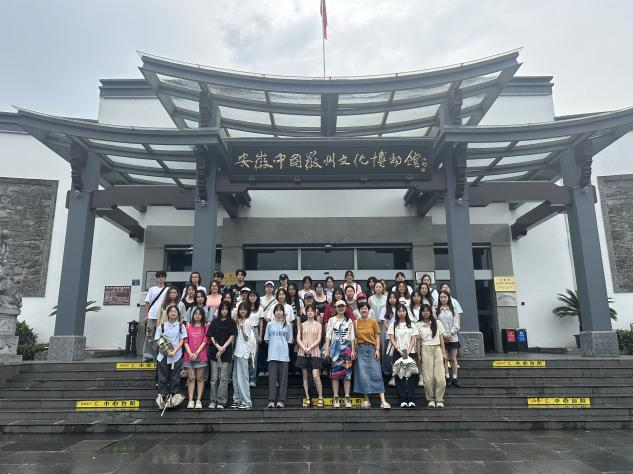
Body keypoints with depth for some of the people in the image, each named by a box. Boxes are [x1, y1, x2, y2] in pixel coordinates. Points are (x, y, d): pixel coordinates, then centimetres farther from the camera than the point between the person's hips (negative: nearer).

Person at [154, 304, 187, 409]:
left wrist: (174, 351, -14)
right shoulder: (162, 325, 6)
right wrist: (165, 350, -15)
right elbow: (157, 340, 1)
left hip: (177, 356, 0)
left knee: (175, 377, 4)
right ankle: (162, 397, 12)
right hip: (163, 356, 0)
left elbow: (182, 340, 0)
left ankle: (174, 397, 12)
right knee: (163, 377, 4)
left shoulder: (181, 326, 5)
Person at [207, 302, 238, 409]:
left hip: (226, 352, -2)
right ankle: (213, 400, 12)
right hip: (214, 352, 2)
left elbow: (232, 336, -1)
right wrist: (218, 347, -10)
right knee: (214, 378, 4)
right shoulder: (214, 322, 10)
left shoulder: (231, 322, 6)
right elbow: (211, 337, 5)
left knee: (224, 378, -3)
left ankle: (221, 401, 1)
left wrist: (223, 347, -11)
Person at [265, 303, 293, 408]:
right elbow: (266, 339, 10)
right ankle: (271, 400, 2)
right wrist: (274, 345, 6)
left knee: (283, 377, 1)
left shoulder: (287, 325, 7)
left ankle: (281, 400, 5)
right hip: (272, 354, 0)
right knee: (272, 377, -1)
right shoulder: (270, 324, 7)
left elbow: (289, 340, 10)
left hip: (284, 354, 0)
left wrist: (282, 346, 4)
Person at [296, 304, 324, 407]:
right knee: (305, 376, 4)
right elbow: (298, 338, 3)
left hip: (314, 353, -2)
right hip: (303, 353, 2)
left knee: (315, 376, -11)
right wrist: (304, 348, -12)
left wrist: (310, 348, -13)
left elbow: (319, 339, -1)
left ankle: (320, 398, 0)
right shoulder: (302, 325, 11)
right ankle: (307, 398, 11)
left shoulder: (318, 325, 7)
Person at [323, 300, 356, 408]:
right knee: (335, 373, -3)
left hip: (347, 348, 1)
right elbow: (328, 335, 4)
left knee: (347, 373, -2)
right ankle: (336, 398, 3)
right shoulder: (331, 320, 9)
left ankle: (347, 397, 3)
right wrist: (326, 349, -5)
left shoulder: (349, 321, 11)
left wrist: (353, 350, -1)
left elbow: (352, 337, 8)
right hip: (335, 348, -1)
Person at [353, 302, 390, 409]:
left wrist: (377, 350, -7)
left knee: (376, 374, -4)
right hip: (360, 349, 1)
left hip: (371, 349, -1)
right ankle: (367, 401, 9)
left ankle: (383, 401, -5)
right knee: (363, 375, 1)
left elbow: (377, 336, 2)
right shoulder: (356, 322, 4)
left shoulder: (373, 321, 2)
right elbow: (354, 337, 4)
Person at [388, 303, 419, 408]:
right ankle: (402, 400, 2)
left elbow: (414, 339, 4)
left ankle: (411, 400, -1)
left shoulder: (411, 325, 9)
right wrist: (399, 349, -12)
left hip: (410, 352, 0)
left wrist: (408, 351, -9)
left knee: (411, 375, -4)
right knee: (399, 376, -2)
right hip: (397, 353, 0)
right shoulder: (393, 325, 8)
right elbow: (392, 339, 1)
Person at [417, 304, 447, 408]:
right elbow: (418, 340, 7)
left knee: (440, 376, -6)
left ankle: (439, 399, 5)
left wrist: (444, 352, 3)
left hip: (437, 349, 1)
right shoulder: (418, 325, 7)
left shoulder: (437, 323, 10)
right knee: (428, 377, -3)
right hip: (425, 350, -1)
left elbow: (441, 338, 9)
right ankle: (431, 399, 9)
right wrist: (419, 355, 2)